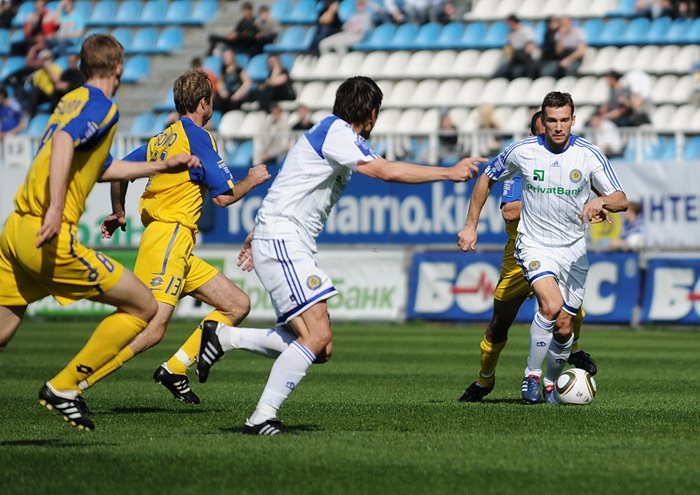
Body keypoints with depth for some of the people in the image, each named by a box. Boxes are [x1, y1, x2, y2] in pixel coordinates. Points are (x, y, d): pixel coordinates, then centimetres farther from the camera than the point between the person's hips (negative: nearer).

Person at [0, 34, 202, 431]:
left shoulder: (72, 101, 23)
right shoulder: (102, 107, -5)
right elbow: (63, 142, -26)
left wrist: (163, 166, 43)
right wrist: (57, 209, -33)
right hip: (52, 238, -9)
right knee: (143, 306, 2)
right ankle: (63, 388, 0)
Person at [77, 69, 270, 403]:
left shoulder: (162, 139, 18)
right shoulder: (197, 136, -7)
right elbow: (223, 196, -10)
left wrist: (118, 213, 37)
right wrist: (252, 179, 8)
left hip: (179, 249, 10)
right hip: (169, 238, -10)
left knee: (238, 305, 10)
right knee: (152, 328, -21)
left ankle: (174, 370, 3)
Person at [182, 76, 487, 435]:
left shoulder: (333, 131, 20)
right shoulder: (337, 132, -11)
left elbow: (291, 188, 28)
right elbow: (386, 172, -21)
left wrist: (258, 235, 33)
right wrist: (449, 173, -14)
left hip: (293, 245, 10)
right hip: (281, 240, -10)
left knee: (319, 347, 2)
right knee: (318, 336, -19)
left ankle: (224, 337, 7)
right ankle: (262, 418, -18)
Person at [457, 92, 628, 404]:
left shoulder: (589, 155, -7)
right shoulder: (522, 151, -8)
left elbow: (621, 200, -7)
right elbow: (486, 179, 9)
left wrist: (601, 202, -30)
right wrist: (471, 226, 7)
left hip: (574, 249, 2)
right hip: (535, 246, -2)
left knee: (563, 327, 2)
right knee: (551, 305, -28)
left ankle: (551, 383, 29)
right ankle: (531, 377, -12)